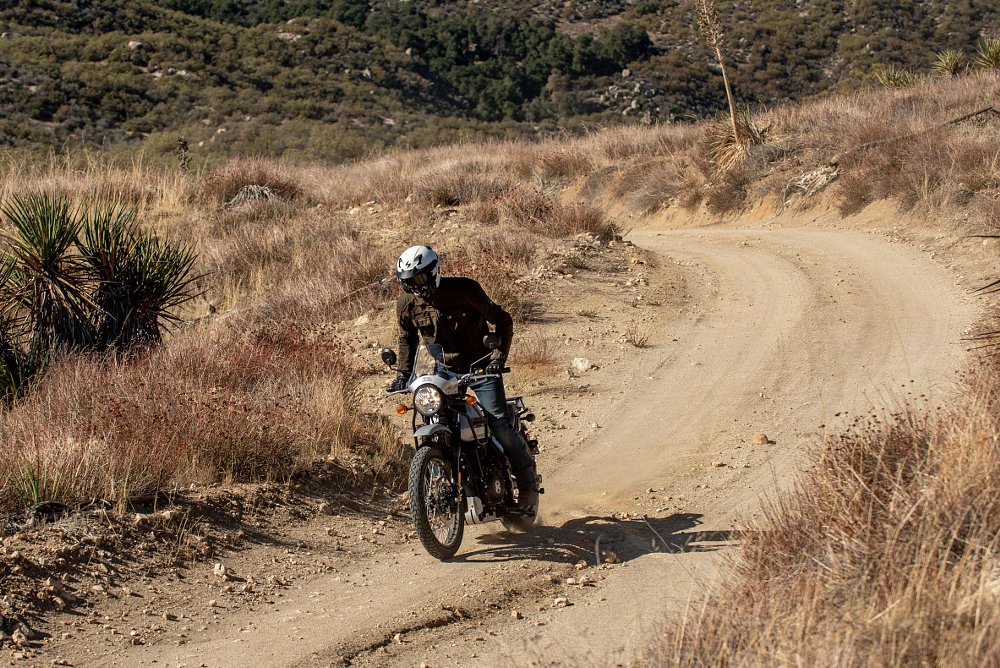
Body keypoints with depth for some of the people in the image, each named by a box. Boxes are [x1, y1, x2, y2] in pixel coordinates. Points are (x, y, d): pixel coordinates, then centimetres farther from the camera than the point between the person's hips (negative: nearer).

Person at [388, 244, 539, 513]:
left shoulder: (465, 289, -18)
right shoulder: (407, 303, -5)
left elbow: (503, 320, -10)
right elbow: (408, 339, 13)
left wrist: (499, 356, -20)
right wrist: (404, 374, 1)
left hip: (480, 366, -4)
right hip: (441, 370, 4)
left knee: (500, 425, -13)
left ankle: (528, 483, 3)